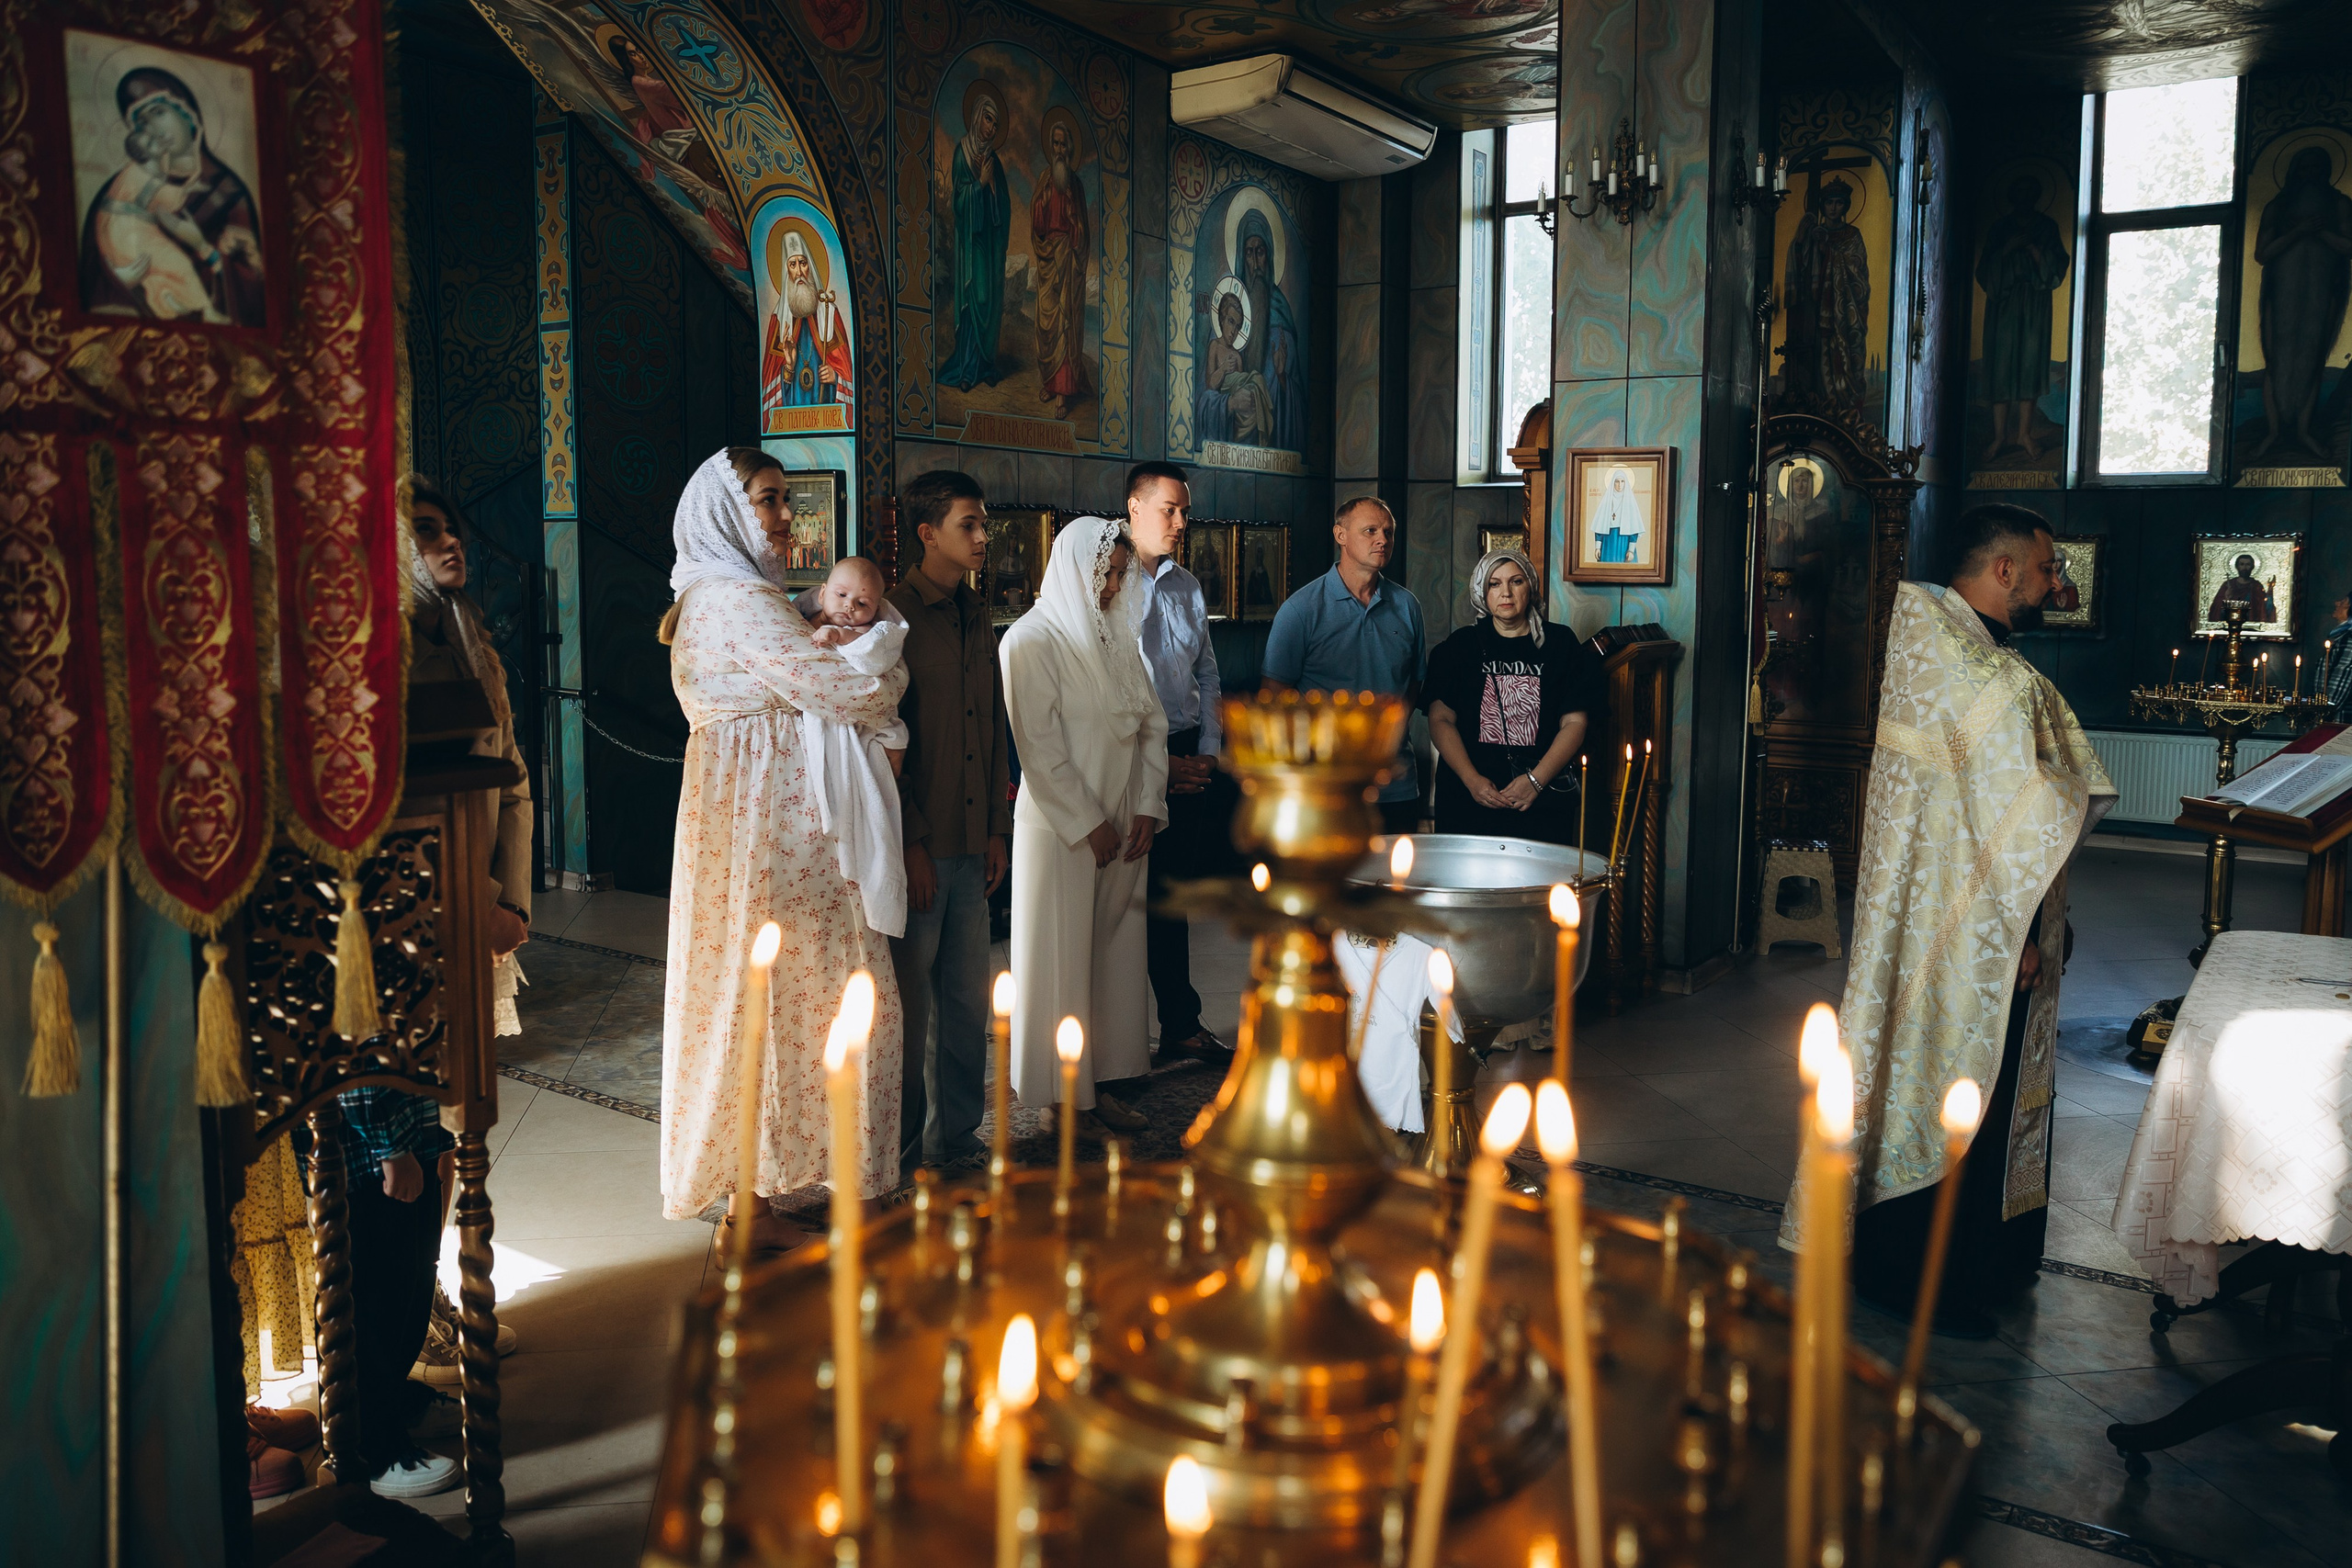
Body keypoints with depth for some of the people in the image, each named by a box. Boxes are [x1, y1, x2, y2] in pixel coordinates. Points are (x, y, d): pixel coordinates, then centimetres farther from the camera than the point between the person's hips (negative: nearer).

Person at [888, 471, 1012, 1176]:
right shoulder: (893, 615, -9)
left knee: (968, 998, 13)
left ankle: (954, 1135, 27)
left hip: (970, 845, 7)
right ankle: (896, 1152, 16)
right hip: (916, 846, -7)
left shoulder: (977, 617, 14)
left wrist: (997, 828, 13)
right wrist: (910, 845, -14)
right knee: (907, 1003, 2)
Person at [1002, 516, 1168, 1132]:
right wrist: (1088, 825, -13)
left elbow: (1152, 724, 12)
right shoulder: (1032, 639, -8)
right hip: (1060, 828, -6)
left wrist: (1147, 808, 1)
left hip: (1122, 827, 7)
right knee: (1063, 962, 0)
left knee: (1115, 954, 10)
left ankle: (1102, 1084, 19)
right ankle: (1067, 1100, 9)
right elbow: (1039, 745, -13)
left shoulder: (1120, 638, 12)